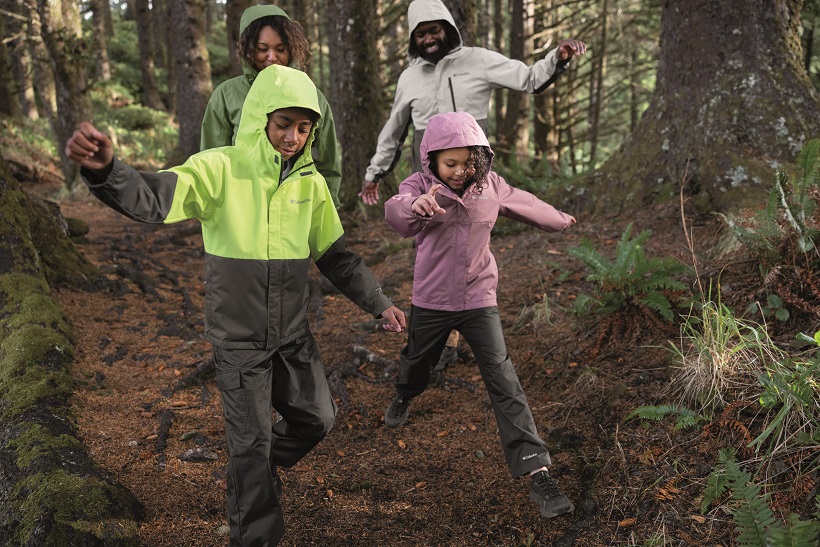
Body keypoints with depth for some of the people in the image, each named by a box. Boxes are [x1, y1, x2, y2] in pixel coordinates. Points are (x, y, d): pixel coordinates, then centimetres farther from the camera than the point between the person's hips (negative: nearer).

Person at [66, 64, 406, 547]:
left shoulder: (311, 183, 0)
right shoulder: (222, 169, -15)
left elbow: (337, 257, 10)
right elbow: (154, 199, -31)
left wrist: (379, 304, 6)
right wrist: (104, 169, -51)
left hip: (293, 334, 5)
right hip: (239, 339, -5)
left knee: (318, 418, 15)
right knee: (252, 442, 4)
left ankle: (260, 469, 44)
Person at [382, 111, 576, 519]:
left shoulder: (490, 185, -5)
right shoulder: (421, 185, -15)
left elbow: (524, 205, 16)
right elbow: (396, 214, -39)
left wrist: (560, 220, 34)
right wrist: (415, 204, -63)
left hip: (479, 299, 0)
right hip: (431, 301, 0)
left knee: (503, 381, -11)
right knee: (416, 361, 24)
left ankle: (537, 473, -12)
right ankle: (404, 397, 62)